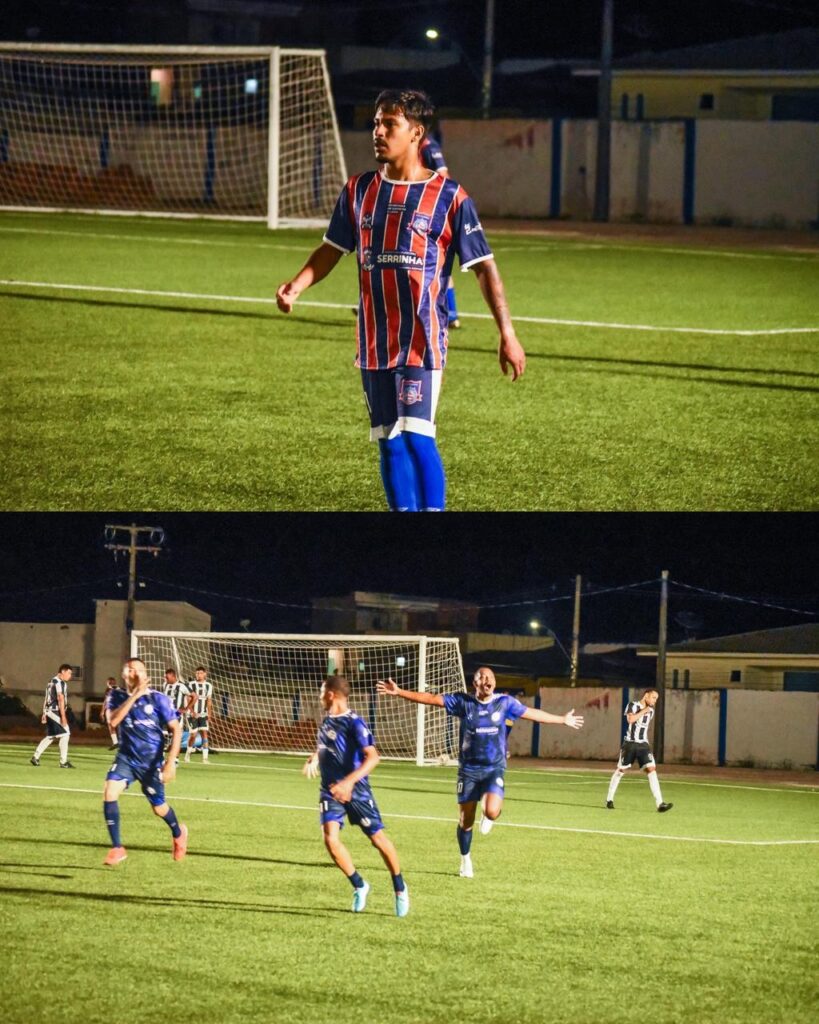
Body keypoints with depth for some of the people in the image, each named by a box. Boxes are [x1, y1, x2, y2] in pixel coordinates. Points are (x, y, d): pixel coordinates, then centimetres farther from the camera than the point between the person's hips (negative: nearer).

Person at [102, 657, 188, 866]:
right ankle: (117, 849, -17)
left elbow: (176, 729, -8)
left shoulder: (158, 699, -11)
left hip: (151, 761, -2)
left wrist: (170, 761, -17)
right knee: (110, 791, -23)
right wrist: (134, 695, -29)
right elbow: (113, 721, -23)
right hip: (126, 757, 2)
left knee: (158, 808, 9)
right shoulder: (117, 697, -4)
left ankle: (178, 833, 45)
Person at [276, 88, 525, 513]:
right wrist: (296, 285, -2)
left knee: (416, 435, -15)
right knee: (389, 442, 7)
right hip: (374, 342, 5)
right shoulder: (359, 190, 10)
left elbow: (483, 266, -1)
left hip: (422, 339, -5)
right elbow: (331, 250, 18)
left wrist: (507, 334, -7)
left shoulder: (448, 197, -3)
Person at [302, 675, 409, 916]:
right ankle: (359, 886, 5)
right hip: (331, 791, 6)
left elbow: (372, 757, -29)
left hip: (356, 791, -6)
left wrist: (349, 781, -39)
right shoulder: (327, 720, 6)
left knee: (377, 838, 2)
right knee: (330, 838, -13)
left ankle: (399, 887, 23)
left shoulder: (354, 723, -18)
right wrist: (314, 759, 13)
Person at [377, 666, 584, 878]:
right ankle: (465, 861, 26)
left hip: (494, 768, 0)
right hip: (469, 769, 0)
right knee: (465, 821, 3)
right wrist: (399, 692, -13)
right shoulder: (463, 702, -5)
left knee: (492, 811, -24)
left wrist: (563, 720, 18)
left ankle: (489, 818, 16)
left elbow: (533, 713, 11)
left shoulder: (504, 702, -1)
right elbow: (431, 698, -6)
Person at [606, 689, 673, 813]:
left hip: (643, 745, 4)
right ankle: (609, 799, 25)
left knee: (652, 770, -11)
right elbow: (630, 719, -26)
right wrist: (644, 710, -20)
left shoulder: (651, 710, 11)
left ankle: (660, 804, -18)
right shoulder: (633, 705, -8)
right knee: (621, 770, 7)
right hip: (630, 743, -4)